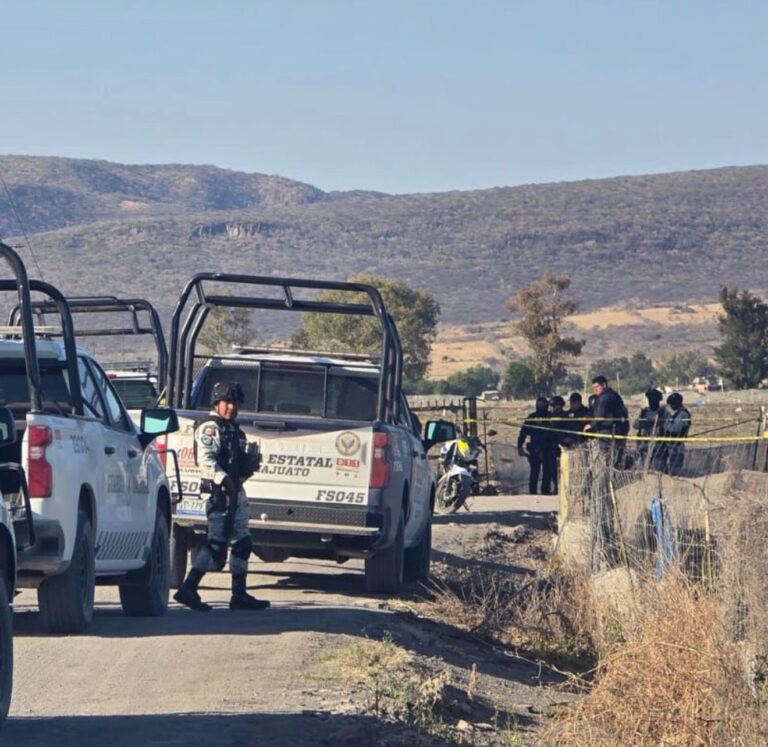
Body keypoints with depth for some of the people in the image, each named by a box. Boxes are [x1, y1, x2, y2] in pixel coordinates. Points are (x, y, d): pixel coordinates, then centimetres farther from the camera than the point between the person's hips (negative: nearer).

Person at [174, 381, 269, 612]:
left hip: (236, 492, 10)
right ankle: (188, 589, -13)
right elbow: (206, 459, -22)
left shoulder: (233, 430, 21)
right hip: (219, 492, -10)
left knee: (242, 543, 12)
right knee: (217, 543, -13)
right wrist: (223, 480, -32)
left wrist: (251, 459, 6)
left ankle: (239, 595, 17)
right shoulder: (210, 427, -8)